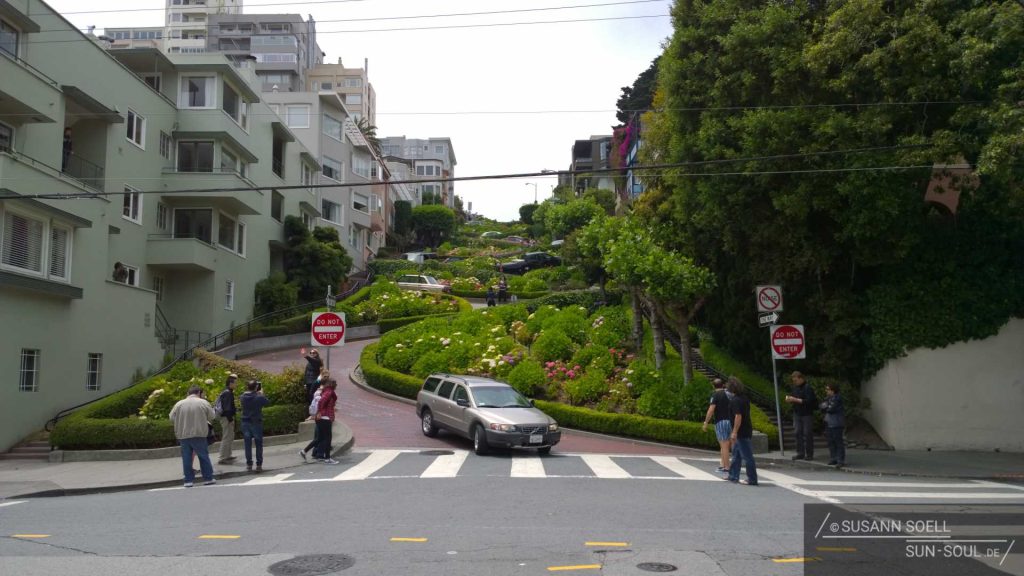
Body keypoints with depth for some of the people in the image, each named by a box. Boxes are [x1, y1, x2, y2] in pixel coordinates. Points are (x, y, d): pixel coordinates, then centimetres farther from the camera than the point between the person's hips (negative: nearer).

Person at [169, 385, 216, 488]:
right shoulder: (203, 403, -4)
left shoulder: (179, 404, 1)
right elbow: (212, 416, 2)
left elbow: (172, 418, 8)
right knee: (204, 456, 8)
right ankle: (208, 478, 12)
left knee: (186, 458, 8)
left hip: (183, 435, 2)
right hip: (199, 434, -2)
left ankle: (188, 480, 10)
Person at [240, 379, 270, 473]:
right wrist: (261, 393, 14)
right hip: (257, 422, -3)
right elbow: (267, 402, 3)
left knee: (248, 444, 9)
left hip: (245, 422, 3)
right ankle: (259, 465, 5)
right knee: (258, 444, 6)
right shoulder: (259, 397, -14)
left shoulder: (243, 396, -5)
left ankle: (249, 465, 12)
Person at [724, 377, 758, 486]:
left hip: (741, 432, -10)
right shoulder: (744, 397, 10)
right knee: (736, 453, 19)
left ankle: (752, 479, 2)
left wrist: (734, 432, -22)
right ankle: (733, 476, 27)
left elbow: (738, 417, -25)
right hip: (746, 430, 10)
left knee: (747, 456, -3)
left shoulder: (736, 400, -19)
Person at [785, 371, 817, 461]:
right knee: (798, 433, 6)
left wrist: (795, 400, -22)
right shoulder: (795, 387, 11)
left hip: (807, 414, -7)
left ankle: (809, 454, 6)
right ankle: (800, 453, 12)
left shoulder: (808, 388, -13)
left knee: (807, 434, -2)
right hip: (797, 414, 7)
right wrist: (789, 399, -2)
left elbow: (808, 401, -21)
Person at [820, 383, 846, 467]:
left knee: (838, 442, -6)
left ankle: (841, 461, -3)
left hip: (836, 423, -9)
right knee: (831, 442, 12)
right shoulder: (828, 398, 14)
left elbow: (832, 409, -18)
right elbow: (821, 406, 11)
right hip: (829, 423, 9)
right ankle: (833, 459, 20)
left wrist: (825, 407, -1)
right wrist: (827, 407, -7)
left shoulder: (837, 398, -13)